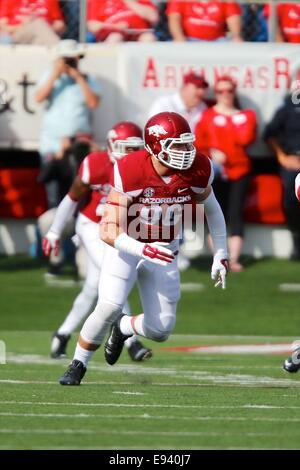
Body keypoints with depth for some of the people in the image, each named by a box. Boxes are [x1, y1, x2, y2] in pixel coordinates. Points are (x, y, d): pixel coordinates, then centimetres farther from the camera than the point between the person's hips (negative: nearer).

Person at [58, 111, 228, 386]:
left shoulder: (198, 170, -16)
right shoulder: (129, 173, -26)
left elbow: (212, 209, 6)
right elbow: (109, 231, -26)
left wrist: (221, 255, 5)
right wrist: (142, 250, -42)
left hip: (164, 251, 3)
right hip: (127, 247, -3)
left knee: (161, 329, -3)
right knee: (109, 308, -23)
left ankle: (123, 328, 33)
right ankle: (78, 365, 1)